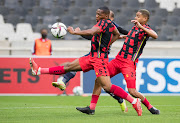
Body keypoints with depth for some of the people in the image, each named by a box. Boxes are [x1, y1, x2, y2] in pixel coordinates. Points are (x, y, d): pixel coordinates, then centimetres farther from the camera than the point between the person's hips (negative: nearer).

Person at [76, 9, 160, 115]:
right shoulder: (134, 27, 16)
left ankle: (150, 106, 9)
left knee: (132, 91, -15)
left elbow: (155, 36, -31)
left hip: (129, 63, -8)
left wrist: (141, 27, -33)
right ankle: (92, 107, 8)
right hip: (118, 59, 8)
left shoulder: (145, 29, -8)